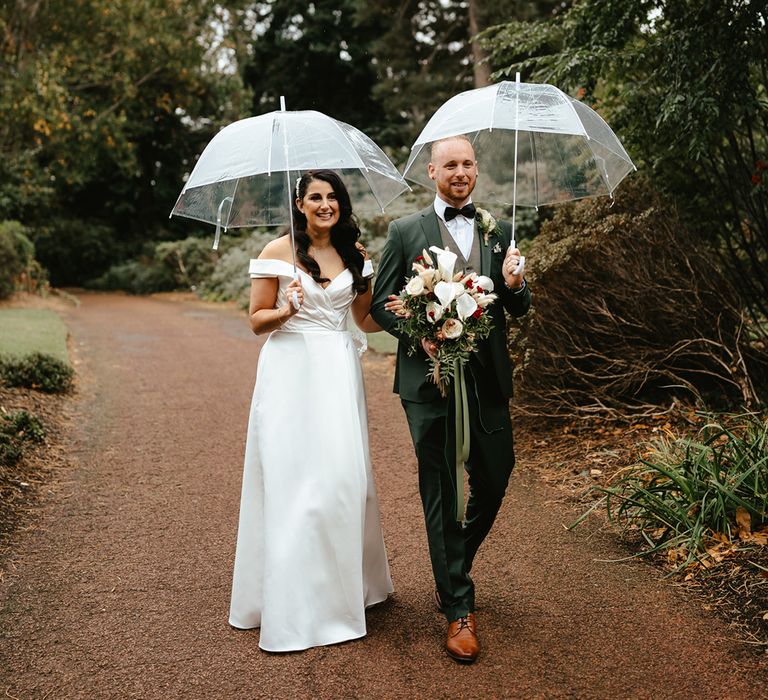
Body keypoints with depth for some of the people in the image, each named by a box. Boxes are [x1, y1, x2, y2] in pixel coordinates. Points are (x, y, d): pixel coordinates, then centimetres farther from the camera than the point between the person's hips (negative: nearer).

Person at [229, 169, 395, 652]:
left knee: (345, 477, 3)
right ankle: (292, 605, 6)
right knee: (292, 481, -4)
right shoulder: (278, 253, -1)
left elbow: (367, 318, 14)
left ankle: (347, 584, 23)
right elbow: (257, 321, 1)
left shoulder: (356, 254, 10)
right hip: (291, 372, -3)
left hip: (339, 373, 4)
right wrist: (286, 310, -19)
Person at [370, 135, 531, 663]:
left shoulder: (499, 233, 11)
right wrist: (421, 335, -15)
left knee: (495, 479, 10)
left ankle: (453, 569, 38)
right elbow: (382, 304, 2)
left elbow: (520, 310, 12)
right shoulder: (406, 232, 3)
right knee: (441, 492, 2)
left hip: (488, 379, 3)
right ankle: (460, 609, 14)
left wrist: (515, 285, -11)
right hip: (430, 378, -3)